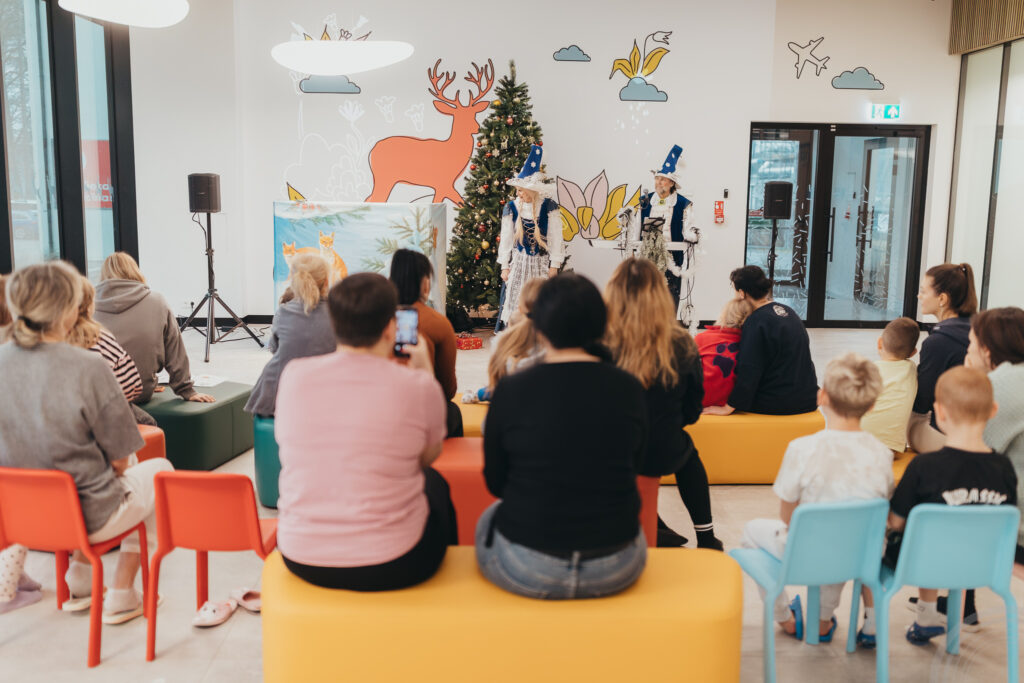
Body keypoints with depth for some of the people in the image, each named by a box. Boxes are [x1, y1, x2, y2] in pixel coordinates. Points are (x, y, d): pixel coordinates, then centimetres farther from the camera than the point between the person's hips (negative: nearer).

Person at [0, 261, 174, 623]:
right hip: (88, 519, -6)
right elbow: (120, 459, -17)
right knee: (160, 469, 22)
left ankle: (79, 579, 34)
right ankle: (121, 594, 25)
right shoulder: (88, 368, -25)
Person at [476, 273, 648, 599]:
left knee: (489, 516, 31)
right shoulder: (629, 389, -7)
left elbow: (495, 482, 1)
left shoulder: (511, 390, -12)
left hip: (525, 570, -2)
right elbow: (633, 465, 8)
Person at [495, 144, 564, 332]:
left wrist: (554, 265, -4)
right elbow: (506, 239, 4)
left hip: (541, 263, -1)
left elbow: (555, 238, -3)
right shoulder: (511, 208, -2)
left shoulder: (549, 207, -7)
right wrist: (504, 266, 3)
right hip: (518, 262, 1)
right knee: (515, 301, 0)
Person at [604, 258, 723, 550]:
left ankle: (653, 529, 35)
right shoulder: (682, 346, -12)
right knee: (688, 451, 36)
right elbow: (692, 410, 2)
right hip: (663, 456, 1)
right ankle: (706, 538, 42)